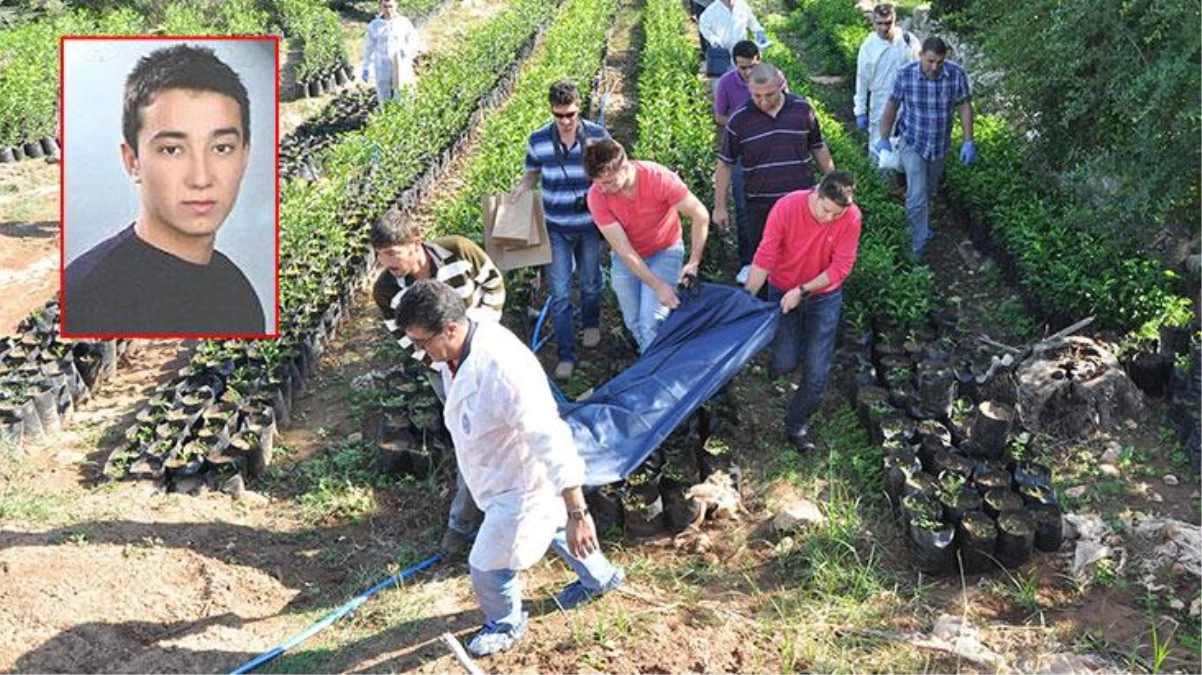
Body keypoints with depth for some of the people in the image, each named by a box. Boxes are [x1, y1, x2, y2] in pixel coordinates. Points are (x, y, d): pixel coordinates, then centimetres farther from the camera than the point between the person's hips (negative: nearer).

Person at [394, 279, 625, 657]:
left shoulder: (503, 371, -41)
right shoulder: (457, 348, -12)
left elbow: (552, 442, -38)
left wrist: (577, 514, -35)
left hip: (521, 483, -8)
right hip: (500, 471, 9)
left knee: (487, 568, 9)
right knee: (552, 525, 32)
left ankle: (506, 625, 41)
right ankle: (600, 577, 58)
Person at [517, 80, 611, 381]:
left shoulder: (597, 135, -8)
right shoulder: (538, 140, -6)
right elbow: (531, 175, 8)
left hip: (589, 224, 0)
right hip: (556, 228, 0)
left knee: (590, 282, 19)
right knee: (560, 292, -2)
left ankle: (591, 324, 48)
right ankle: (566, 355, 7)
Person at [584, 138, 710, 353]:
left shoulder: (658, 177, -30)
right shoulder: (596, 196, -24)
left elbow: (700, 215, -22)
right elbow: (623, 249, -23)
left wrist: (694, 262, -27)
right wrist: (658, 286, -28)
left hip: (664, 252, -2)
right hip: (626, 258, 3)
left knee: (651, 322, -15)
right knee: (634, 323, 7)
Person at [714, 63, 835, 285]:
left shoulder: (802, 109, -3)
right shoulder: (739, 120, -9)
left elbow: (818, 148, 11)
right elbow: (725, 165, -1)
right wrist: (720, 207, -1)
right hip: (760, 205, -1)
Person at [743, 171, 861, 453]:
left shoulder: (851, 217, -21)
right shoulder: (786, 207, -24)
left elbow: (841, 267, -16)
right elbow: (764, 258, -20)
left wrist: (802, 291, -23)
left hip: (824, 295, 1)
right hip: (783, 292, -1)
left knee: (817, 372, -2)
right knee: (785, 363, -11)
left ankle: (797, 424, 21)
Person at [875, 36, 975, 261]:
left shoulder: (957, 74, -17)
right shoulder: (905, 74, -20)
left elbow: (965, 106, -6)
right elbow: (892, 106, -6)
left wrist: (968, 141, -8)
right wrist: (883, 138, 1)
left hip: (939, 145, 3)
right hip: (912, 143, -3)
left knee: (929, 191, 23)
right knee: (917, 195, -11)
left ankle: (922, 224, 49)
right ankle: (919, 247, 1)